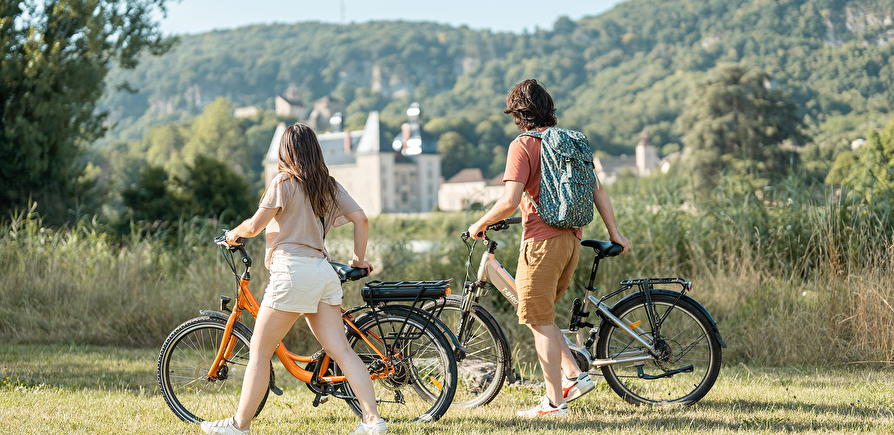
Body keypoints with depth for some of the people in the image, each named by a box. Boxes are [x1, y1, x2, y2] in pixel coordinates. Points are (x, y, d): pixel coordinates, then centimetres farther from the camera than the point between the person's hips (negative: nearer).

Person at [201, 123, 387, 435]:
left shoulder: (285, 182, -4)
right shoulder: (329, 185, 15)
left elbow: (255, 226, -8)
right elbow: (360, 218, 9)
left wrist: (234, 233, 12)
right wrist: (358, 259, 19)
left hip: (292, 271, -7)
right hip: (324, 272, 7)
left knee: (259, 352, 3)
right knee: (341, 350, 2)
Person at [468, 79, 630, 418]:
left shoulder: (523, 145, -10)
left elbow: (510, 201, -18)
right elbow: (598, 190, 13)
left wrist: (480, 224, -2)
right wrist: (614, 234, 19)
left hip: (542, 241, -8)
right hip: (572, 240, 8)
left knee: (540, 322, 0)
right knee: (542, 317, 20)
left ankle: (554, 401, 3)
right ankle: (574, 375, 13)